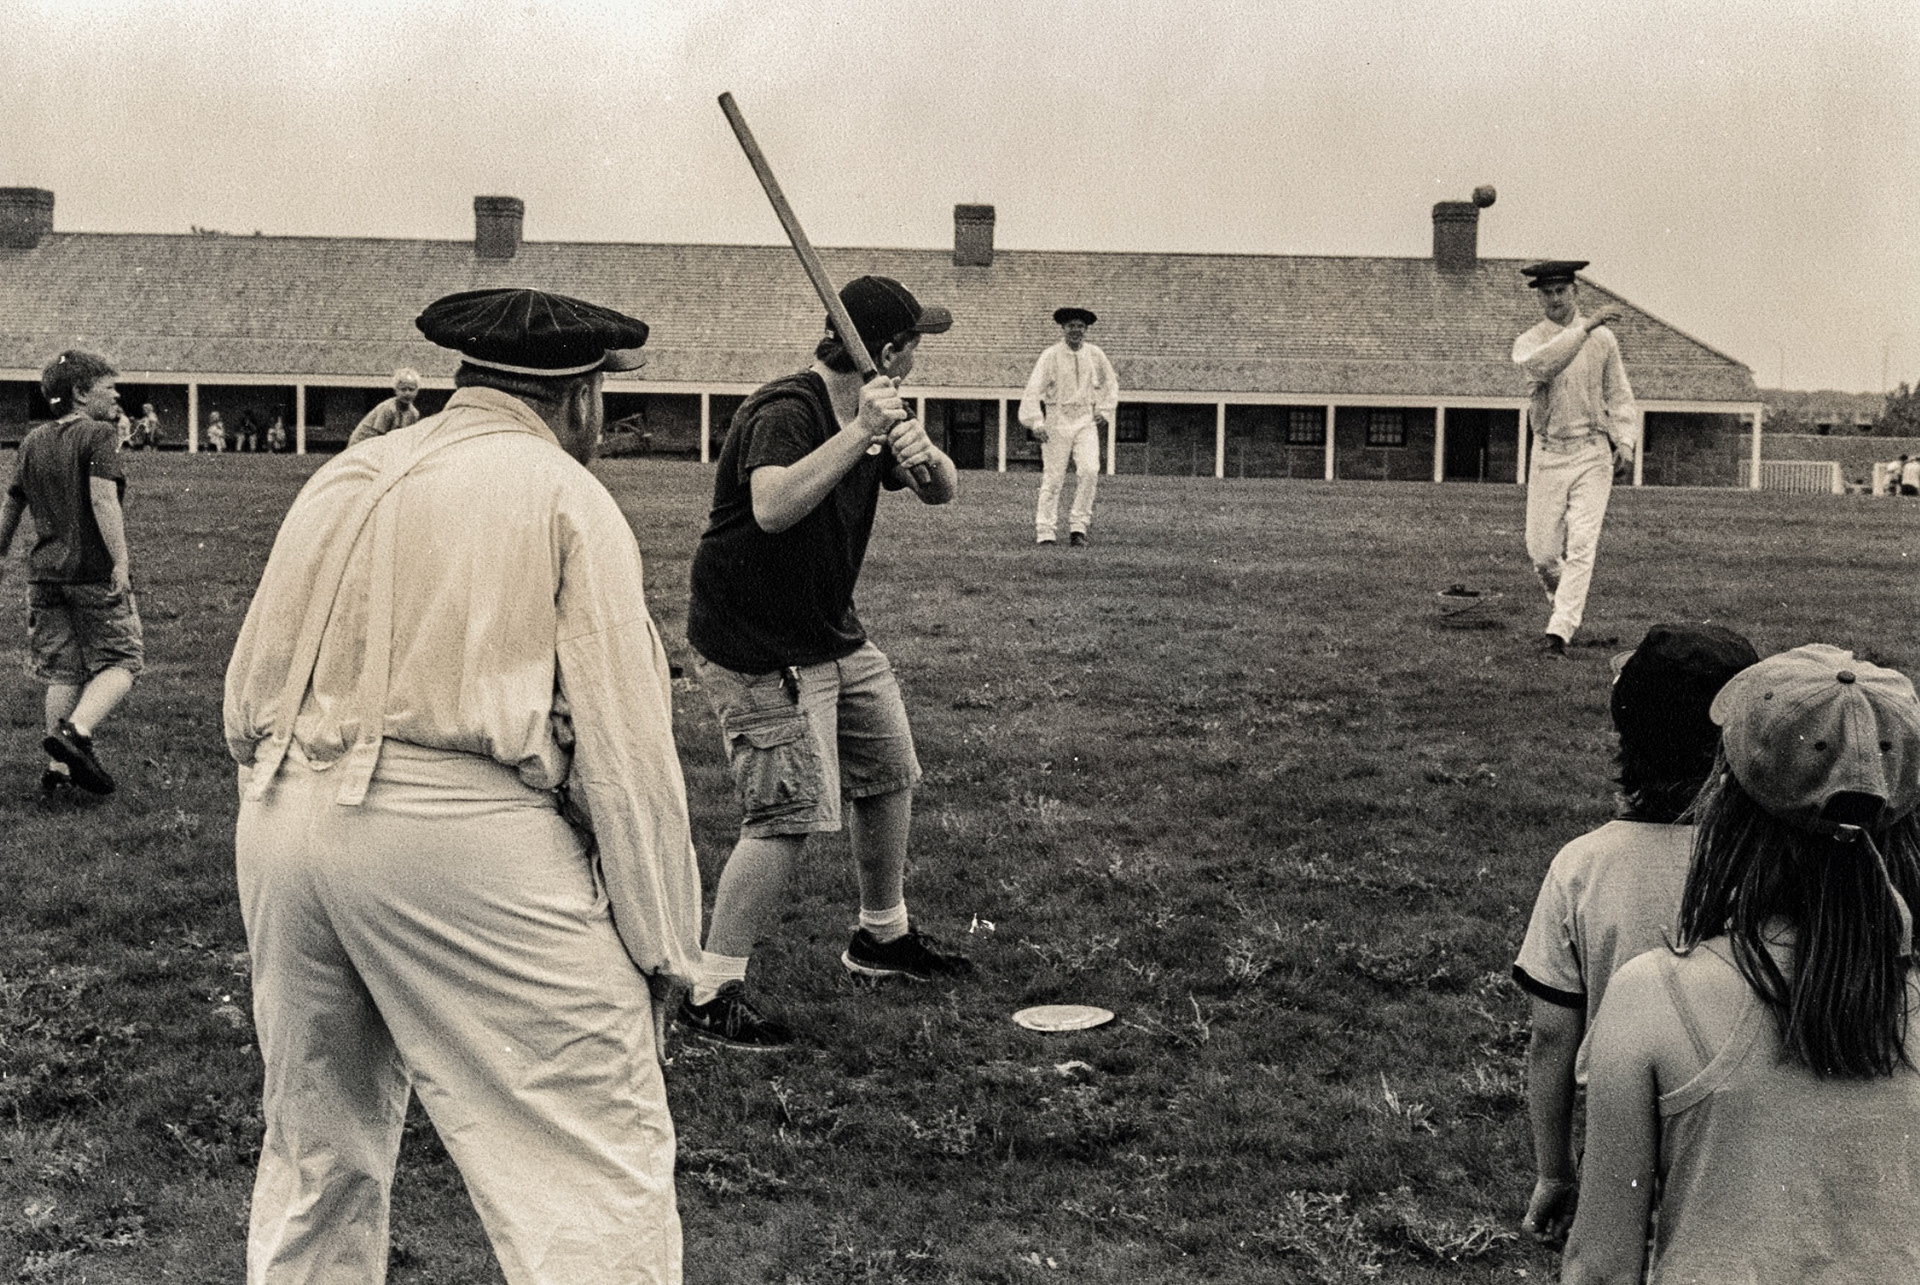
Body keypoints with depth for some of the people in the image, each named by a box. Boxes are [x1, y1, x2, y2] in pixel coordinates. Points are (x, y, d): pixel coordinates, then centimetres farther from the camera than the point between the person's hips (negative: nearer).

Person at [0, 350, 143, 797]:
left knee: (63, 672, 12)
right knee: (121, 661, 3)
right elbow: (103, 499, -21)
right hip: (96, 572, -6)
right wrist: (120, 560, -24)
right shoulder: (99, 435, -8)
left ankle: (57, 770, 11)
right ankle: (75, 731, -18)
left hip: (45, 573, 6)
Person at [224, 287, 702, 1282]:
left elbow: (244, 691, 19)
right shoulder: (563, 495, 0)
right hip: (460, 833, -7)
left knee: (318, 1150, 23)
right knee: (601, 1161, -4)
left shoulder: (340, 478, 18)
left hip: (277, 825, 7)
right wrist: (662, 946, -1)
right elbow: (623, 740, -5)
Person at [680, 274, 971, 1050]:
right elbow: (773, 507, -42)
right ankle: (711, 996, -3)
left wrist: (920, 452, -18)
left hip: (834, 636, 10)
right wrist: (860, 432, -41)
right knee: (789, 817, -13)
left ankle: (882, 936, 39)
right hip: (756, 650, -10)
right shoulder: (784, 413, -23)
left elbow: (941, 493, 4)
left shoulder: (869, 413, 5)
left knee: (889, 775, 19)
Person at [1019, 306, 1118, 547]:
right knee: (1053, 477, -4)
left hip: (1086, 421, 3)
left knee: (1090, 470, -14)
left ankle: (1078, 526, -5)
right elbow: (1033, 390, -9)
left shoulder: (1095, 354, 7)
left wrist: (1105, 410, 12)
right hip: (1057, 420, -3)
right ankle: (1045, 531, 2)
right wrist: (1036, 422, -18)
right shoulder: (1051, 356, -4)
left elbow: (1110, 383, 22)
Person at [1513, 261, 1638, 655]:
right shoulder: (1529, 342, 3)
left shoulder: (1603, 339, 8)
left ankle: (1560, 630, -13)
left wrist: (1626, 441, -2)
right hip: (1547, 455, 0)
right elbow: (1539, 365, -22)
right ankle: (1565, 600, 32)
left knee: (1581, 545, -12)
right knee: (1542, 551, 2)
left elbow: (1618, 394, 13)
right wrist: (1584, 327, -27)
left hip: (1593, 454, 0)